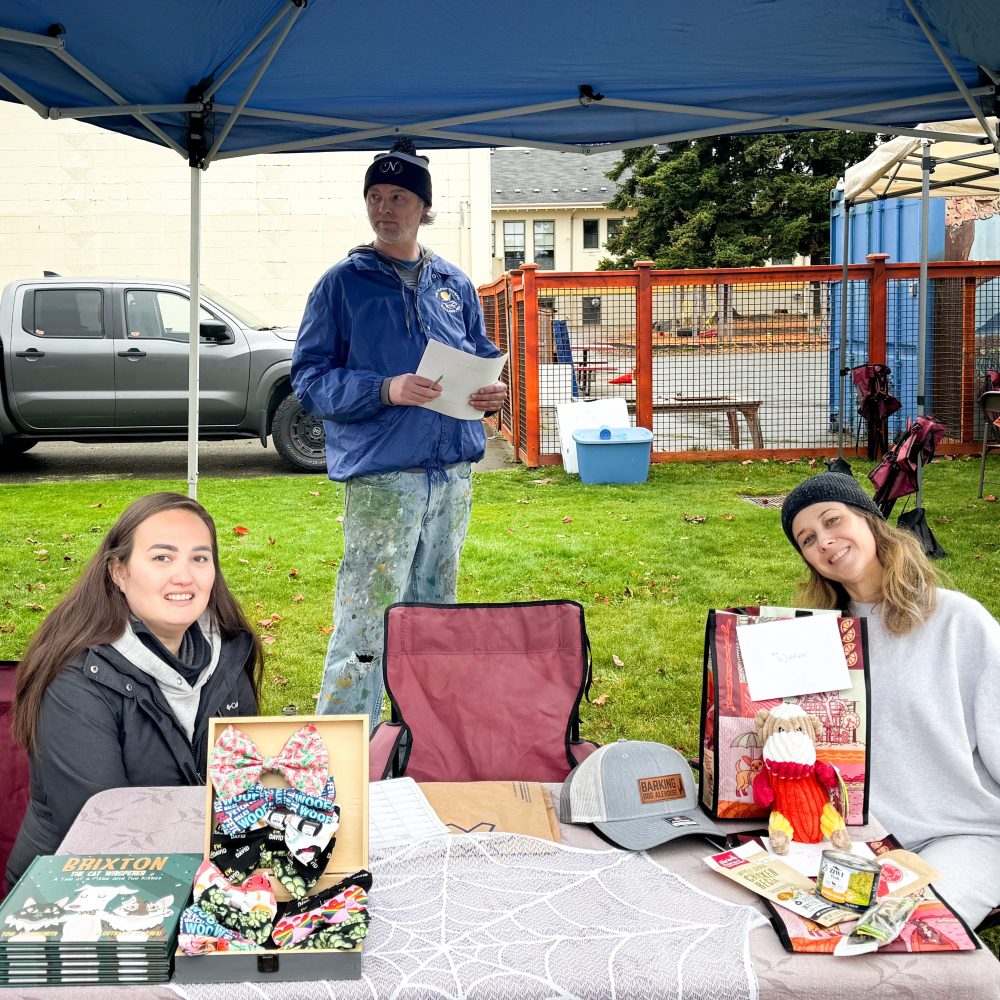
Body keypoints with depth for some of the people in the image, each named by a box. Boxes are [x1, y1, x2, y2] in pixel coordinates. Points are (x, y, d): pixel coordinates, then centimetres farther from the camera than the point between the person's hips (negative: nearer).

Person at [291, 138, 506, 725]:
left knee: (433, 616, 15)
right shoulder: (344, 283, 0)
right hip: (381, 476, -5)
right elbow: (309, 379, -5)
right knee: (367, 625, -9)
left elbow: (483, 361, 22)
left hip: (453, 473, 5)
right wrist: (386, 390, -20)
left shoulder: (455, 285, 13)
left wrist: (493, 394, -2)